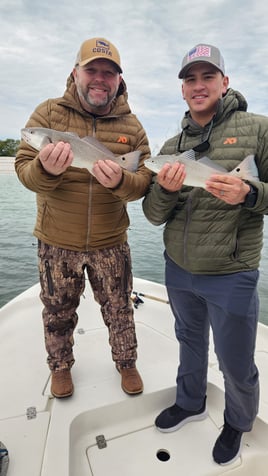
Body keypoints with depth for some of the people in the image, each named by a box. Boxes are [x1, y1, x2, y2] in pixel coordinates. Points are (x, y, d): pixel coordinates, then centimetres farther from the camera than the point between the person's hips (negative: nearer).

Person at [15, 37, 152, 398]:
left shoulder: (131, 125, 0)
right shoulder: (49, 113, -3)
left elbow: (145, 181, -6)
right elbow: (23, 168, -8)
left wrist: (120, 181, -30)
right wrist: (45, 169, -32)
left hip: (111, 243, 1)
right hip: (56, 243, 0)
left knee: (119, 311, 16)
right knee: (58, 313, 19)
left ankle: (127, 363, 44)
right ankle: (60, 366, 47)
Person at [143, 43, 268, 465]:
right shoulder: (171, 147, 5)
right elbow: (153, 216, 2)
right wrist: (164, 190, -18)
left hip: (231, 276, -4)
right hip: (178, 271, 4)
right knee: (189, 342, 24)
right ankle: (190, 403, 51)